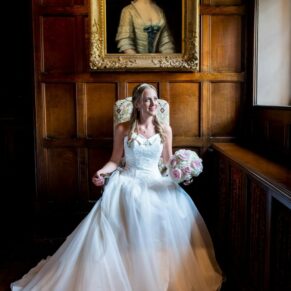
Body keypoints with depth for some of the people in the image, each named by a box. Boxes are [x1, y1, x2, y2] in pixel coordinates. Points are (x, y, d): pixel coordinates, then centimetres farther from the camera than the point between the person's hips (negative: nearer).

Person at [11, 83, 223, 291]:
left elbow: (169, 161, 12)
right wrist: (102, 172, -15)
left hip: (155, 182, 2)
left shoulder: (165, 130, 7)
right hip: (128, 181, -2)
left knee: (177, 205, -26)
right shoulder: (123, 129, 2)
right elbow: (115, 160, 4)